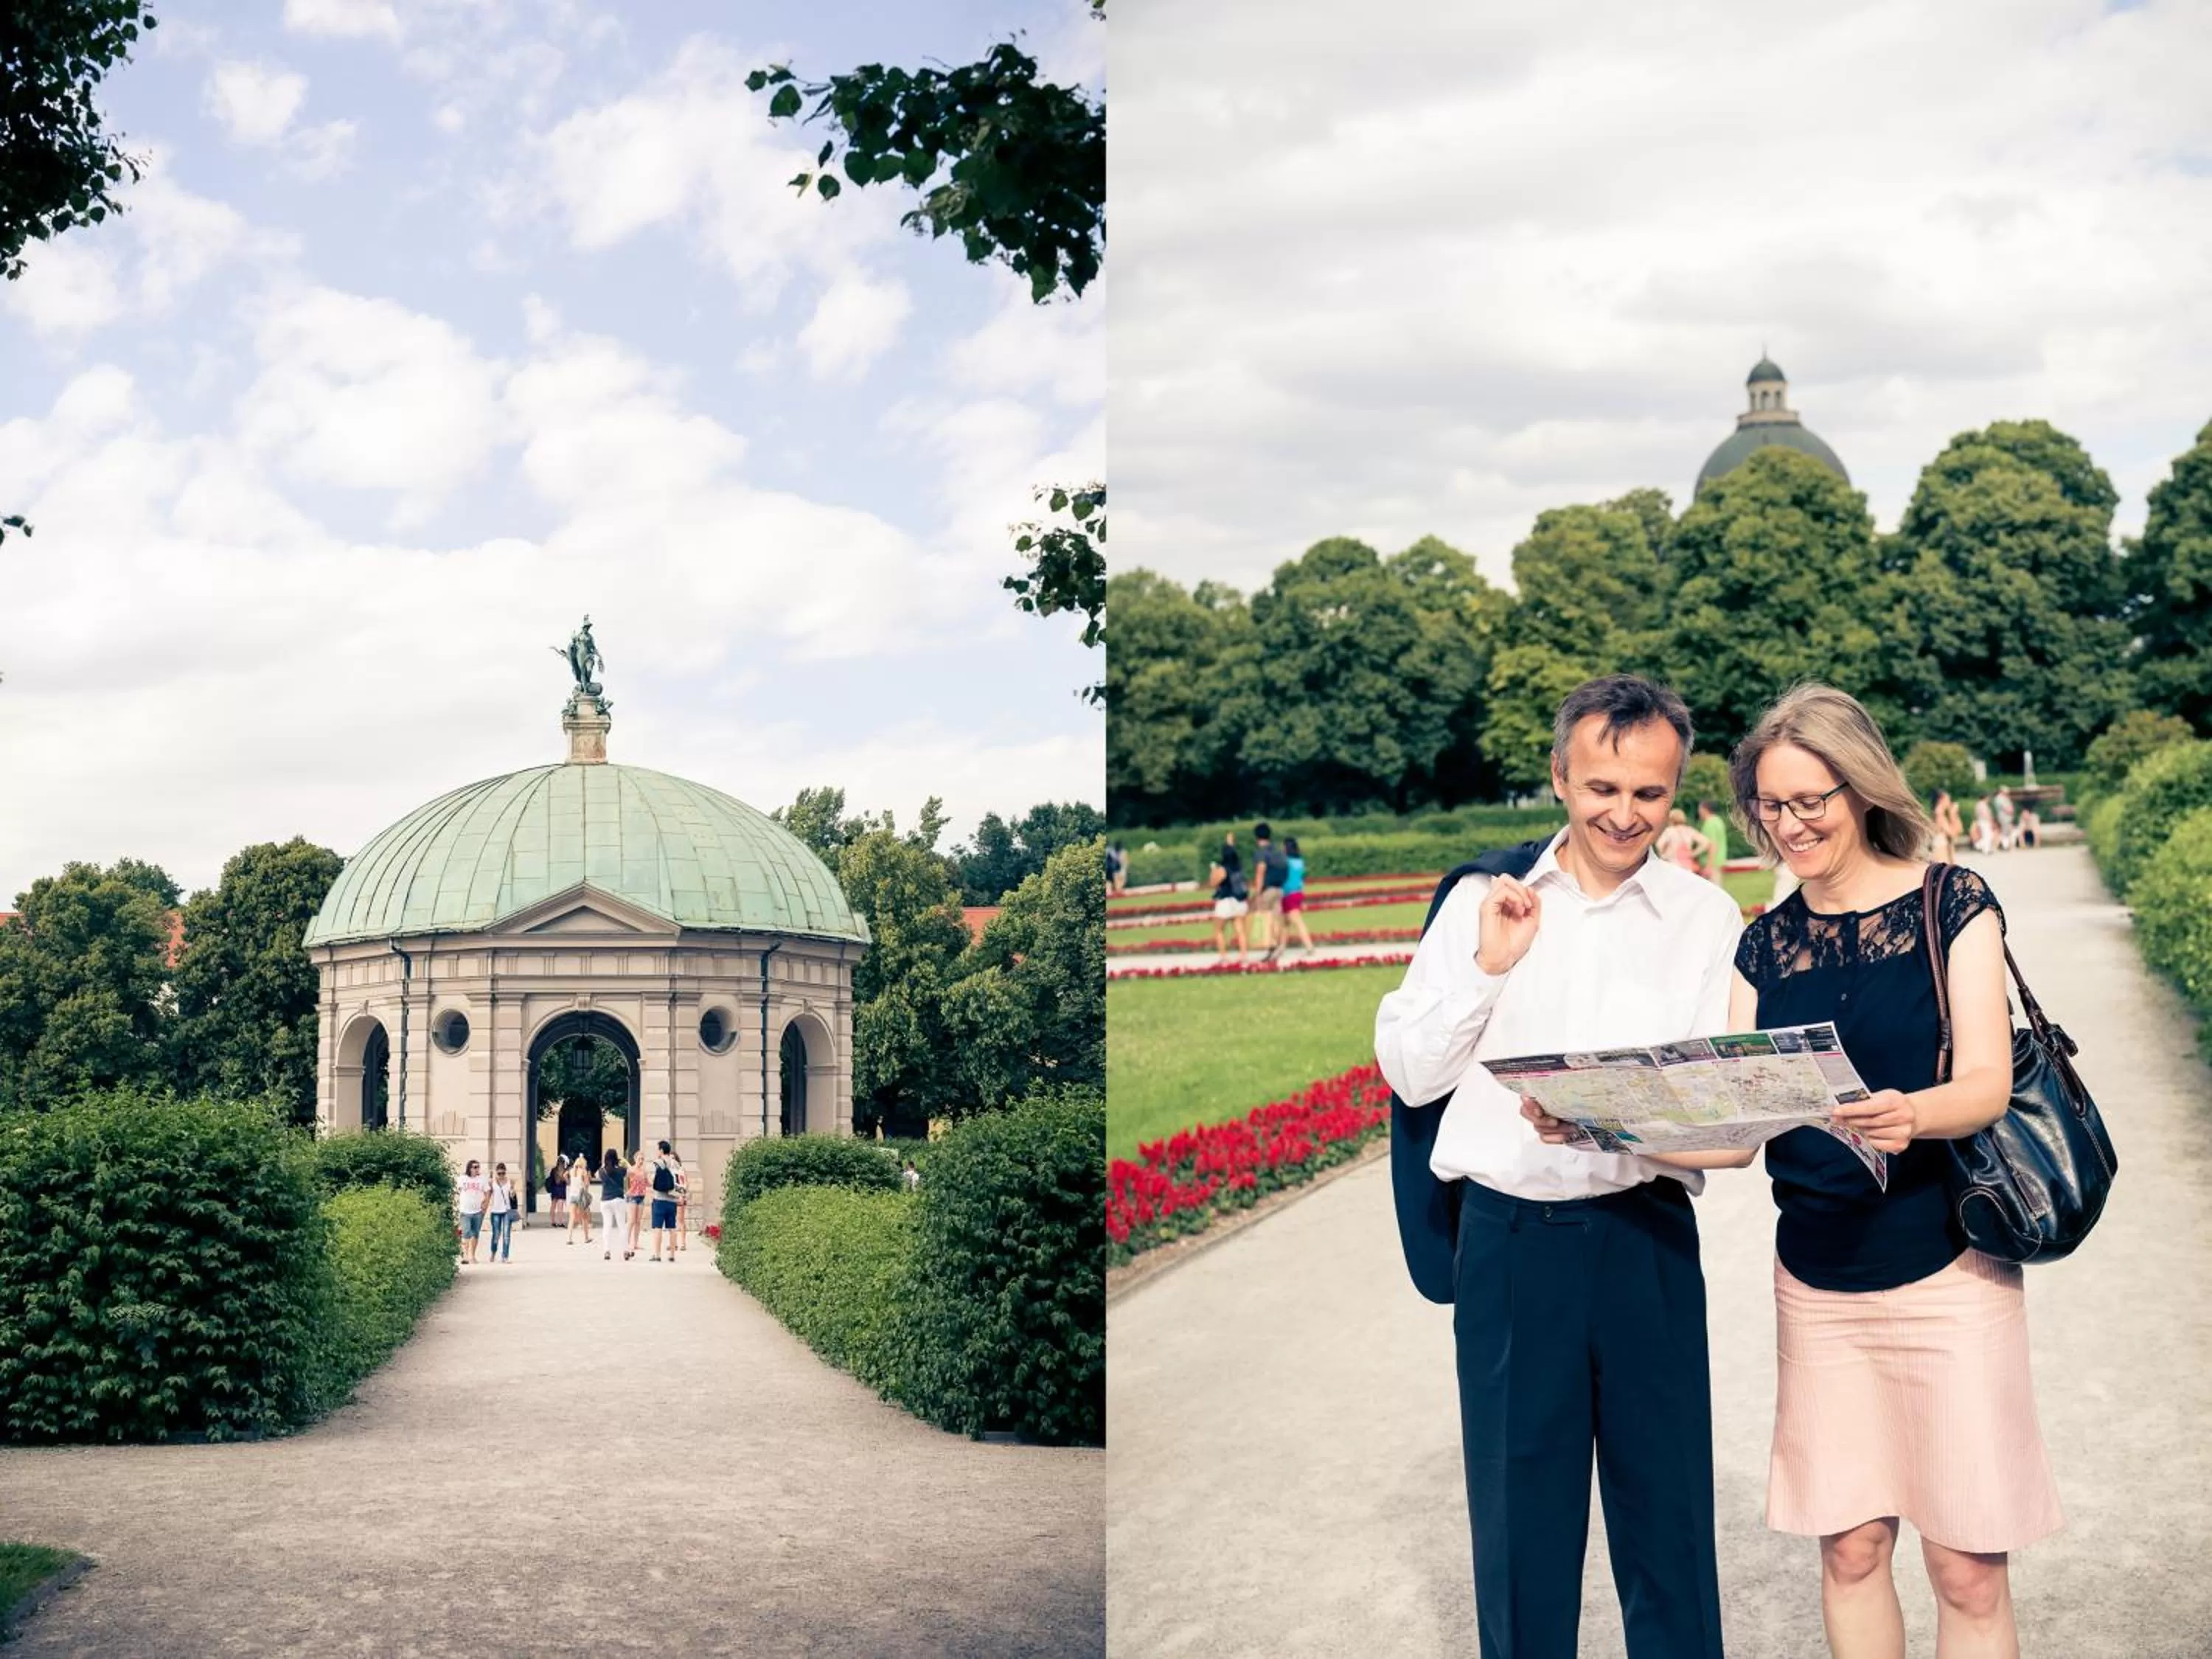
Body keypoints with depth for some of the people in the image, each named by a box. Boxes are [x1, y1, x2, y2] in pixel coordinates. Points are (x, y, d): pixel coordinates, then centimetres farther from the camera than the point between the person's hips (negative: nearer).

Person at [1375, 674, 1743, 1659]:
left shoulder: (1704, 918, 3)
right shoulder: (1483, 900, 4)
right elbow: (1407, 1071, 3)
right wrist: (1487, 965, -9)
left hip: (1646, 1235, 0)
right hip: (1507, 1237, 1)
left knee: (1667, 1506, 6)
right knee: (1518, 1514, 9)